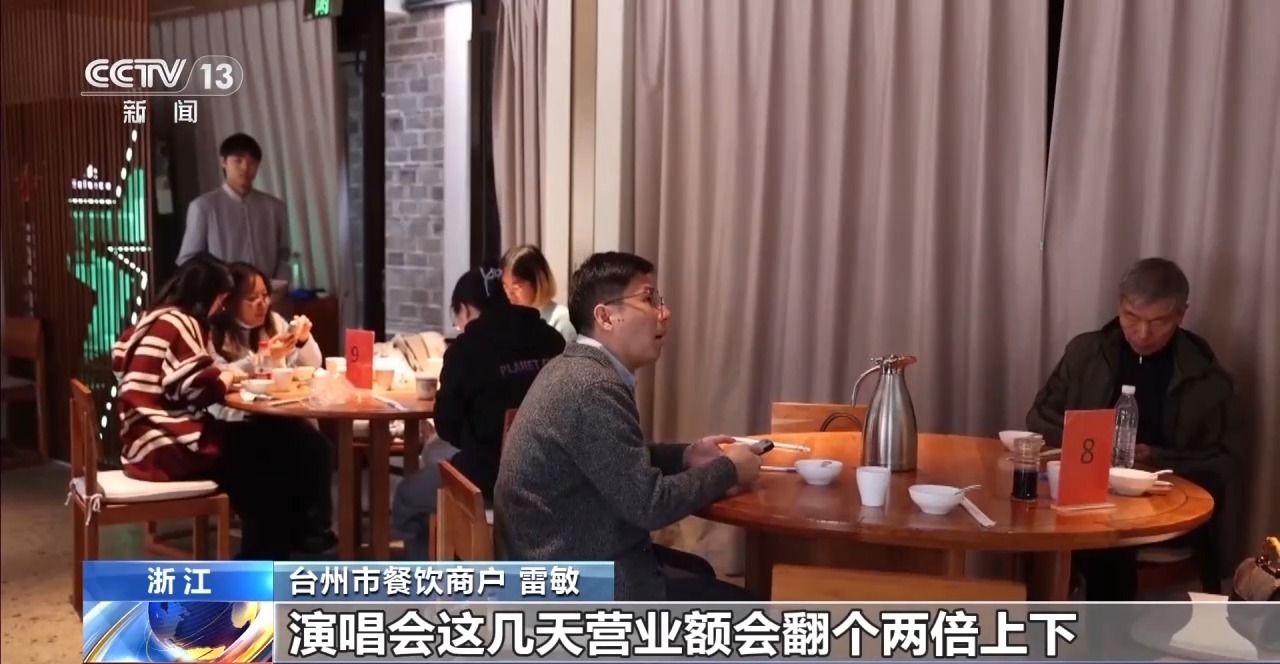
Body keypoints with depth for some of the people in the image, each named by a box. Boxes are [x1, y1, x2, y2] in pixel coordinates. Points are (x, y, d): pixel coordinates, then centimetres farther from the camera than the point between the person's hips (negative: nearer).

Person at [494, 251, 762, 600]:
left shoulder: (575, 368, 6)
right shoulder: (595, 387, -24)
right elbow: (649, 504, -23)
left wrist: (686, 456, 6)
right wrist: (727, 469, -8)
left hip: (559, 559, 10)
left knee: (697, 572, 24)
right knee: (737, 608, -1)